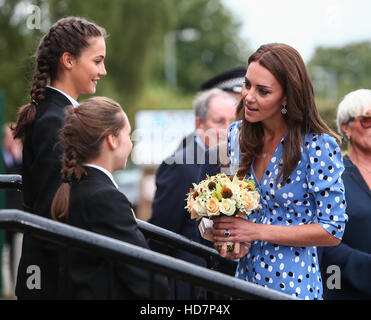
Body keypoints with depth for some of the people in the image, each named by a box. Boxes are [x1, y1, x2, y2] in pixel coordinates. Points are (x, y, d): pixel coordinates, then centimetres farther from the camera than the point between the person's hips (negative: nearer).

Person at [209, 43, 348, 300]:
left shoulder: (319, 146, -18)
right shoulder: (238, 134, 0)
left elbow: (332, 231, -16)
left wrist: (257, 231, -19)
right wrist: (231, 239, -7)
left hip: (293, 284, -6)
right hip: (246, 275, 6)